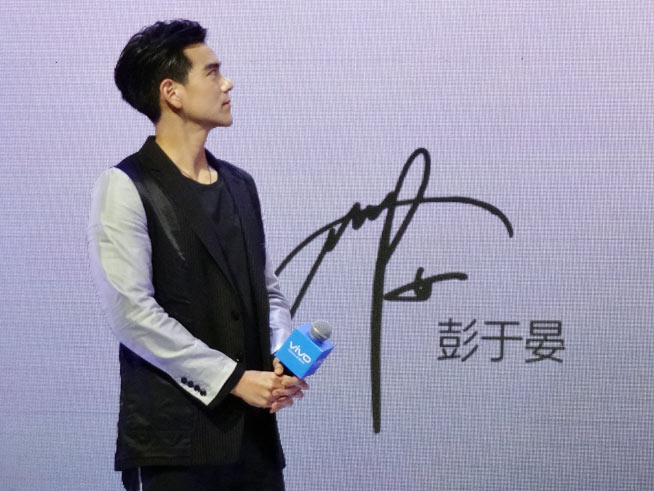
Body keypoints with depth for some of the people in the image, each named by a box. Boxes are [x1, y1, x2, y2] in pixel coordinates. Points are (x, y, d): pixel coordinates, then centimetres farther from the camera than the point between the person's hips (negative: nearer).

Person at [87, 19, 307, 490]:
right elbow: (132, 311, -14)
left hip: (253, 430, 6)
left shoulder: (239, 184, 14)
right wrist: (233, 378, -15)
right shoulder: (125, 188, -6)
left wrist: (284, 359, -2)